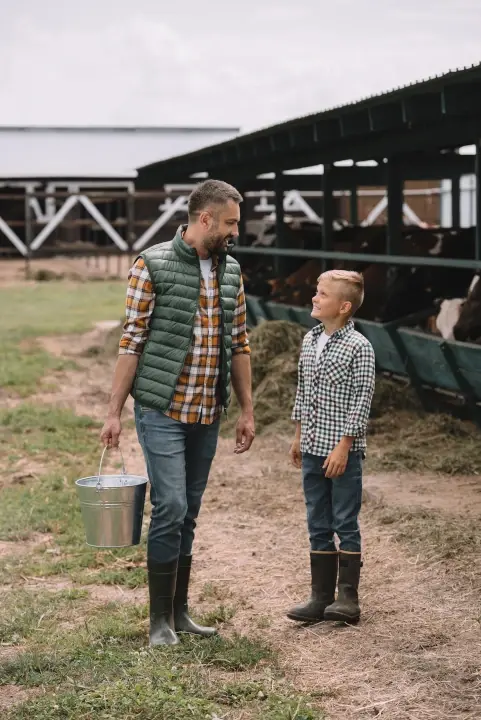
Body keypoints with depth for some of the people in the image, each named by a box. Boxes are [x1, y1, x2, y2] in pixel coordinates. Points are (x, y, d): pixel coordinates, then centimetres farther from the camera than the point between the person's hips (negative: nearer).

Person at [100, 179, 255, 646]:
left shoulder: (231, 272, 9)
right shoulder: (153, 265, -8)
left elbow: (238, 345, 14)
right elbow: (131, 342, -8)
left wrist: (246, 411, 13)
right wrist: (114, 412, -9)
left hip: (208, 415, 6)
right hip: (162, 411, -6)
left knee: (188, 513, 11)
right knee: (170, 508, -9)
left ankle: (179, 612, 21)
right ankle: (160, 621, 1)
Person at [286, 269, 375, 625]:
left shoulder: (359, 347, -12)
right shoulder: (310, 340, 9)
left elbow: (362, 401, -14)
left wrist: (343, 447, -16)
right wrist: (299, 436, 17)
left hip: (343, 451, -7)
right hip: (313, 449, 7)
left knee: (346, 525, 1)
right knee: (319, 526, 11)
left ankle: (348, 597, 9)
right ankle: (321, 597, 18)